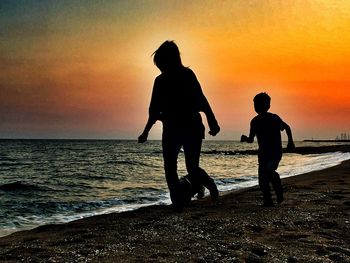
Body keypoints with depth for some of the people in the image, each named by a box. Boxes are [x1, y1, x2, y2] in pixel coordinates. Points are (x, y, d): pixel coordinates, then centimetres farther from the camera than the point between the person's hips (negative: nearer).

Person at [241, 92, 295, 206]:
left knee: (269, 170, -26)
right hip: (263, 153, 4)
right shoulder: (255, 121, 1)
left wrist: (290, 142, 3)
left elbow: (287, 127, 8)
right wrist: (245, 138, -15)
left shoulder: (274, 118, -9)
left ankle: (279, 191, 1)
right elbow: (251, 139, 6)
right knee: (262, 180, -4)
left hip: (276, 152, -4)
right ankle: (268, 200, 13)